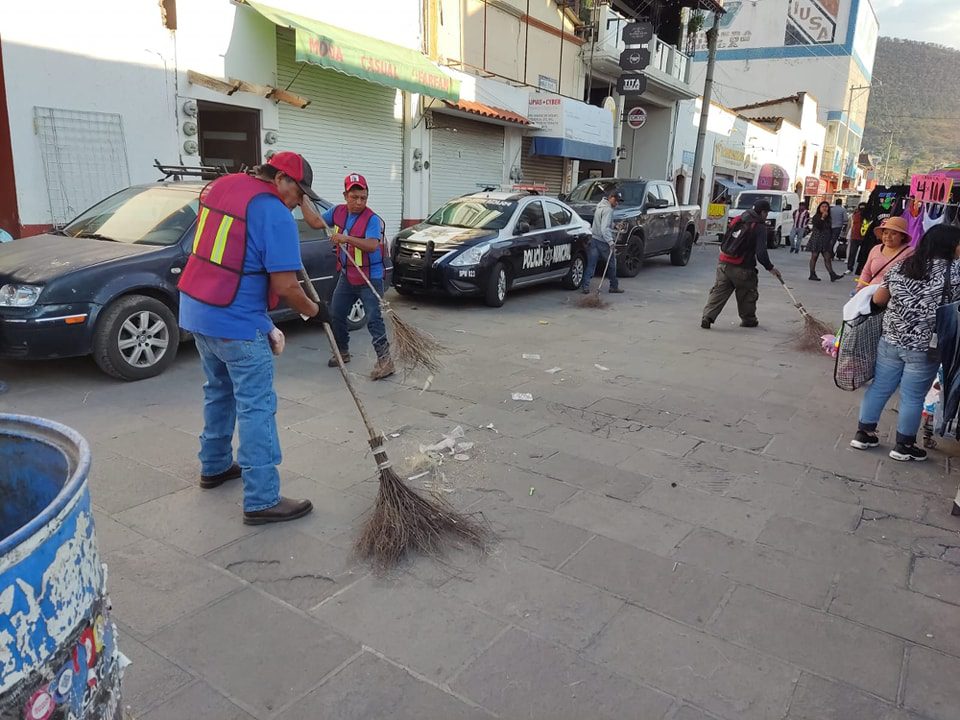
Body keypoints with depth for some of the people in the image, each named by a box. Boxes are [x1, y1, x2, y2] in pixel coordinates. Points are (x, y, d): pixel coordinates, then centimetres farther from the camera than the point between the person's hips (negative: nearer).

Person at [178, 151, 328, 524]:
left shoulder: (219, 186, 10)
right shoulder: (275, 215, -16)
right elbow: (286, 286, -18)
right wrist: (314, 311, 0)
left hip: (195, 310, 9)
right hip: (237, 324, -9)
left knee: (219, 391, 23)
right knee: (256, 408, -4)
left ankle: (215, 466, 38)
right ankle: (262, 500, 0)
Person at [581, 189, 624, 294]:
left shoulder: (600, 205, 13)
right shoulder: (608, 210, -16)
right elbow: (604, 228, -26)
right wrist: (611, 242, -32)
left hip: (594, 239, 8)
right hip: (602, 241, -8)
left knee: (591, 264, 4)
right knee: (612, 263, 7)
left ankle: (585, 286, -2)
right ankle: (614, 286, 16)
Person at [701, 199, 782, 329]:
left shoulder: (738, 220, 10)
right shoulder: (760, 227, -9)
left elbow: (726, 240, 18)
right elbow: (761, 253, -14)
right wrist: (770, 268, -5)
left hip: (724, 263, 5)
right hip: (742, 268, -5)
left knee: (719, 291, 5)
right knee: (748, 294, 14)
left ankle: (708, 316, -9)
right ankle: (748, 320, 27)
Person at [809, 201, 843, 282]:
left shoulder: (828, 218, 14)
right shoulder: (816, 217, -3)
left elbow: (830, 229, 18)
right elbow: (817, 226, -18)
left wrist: (831, 239, 13)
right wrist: (822, 218, -20)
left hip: (826, 241, 5)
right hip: (816, 239, -5)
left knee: (828, 257, -1)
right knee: (814, 256, 2)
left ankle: (832, 275, -8)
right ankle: (812, 274, 7)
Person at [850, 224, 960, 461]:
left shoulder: (900, 267, 3)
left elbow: (878, 299, 7)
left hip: (891, 340, 4)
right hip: (924, 348, -4)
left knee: (879, 387, 14)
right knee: (913, 397, 7)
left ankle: (863, 433, 22)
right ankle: (904, 446, 19)